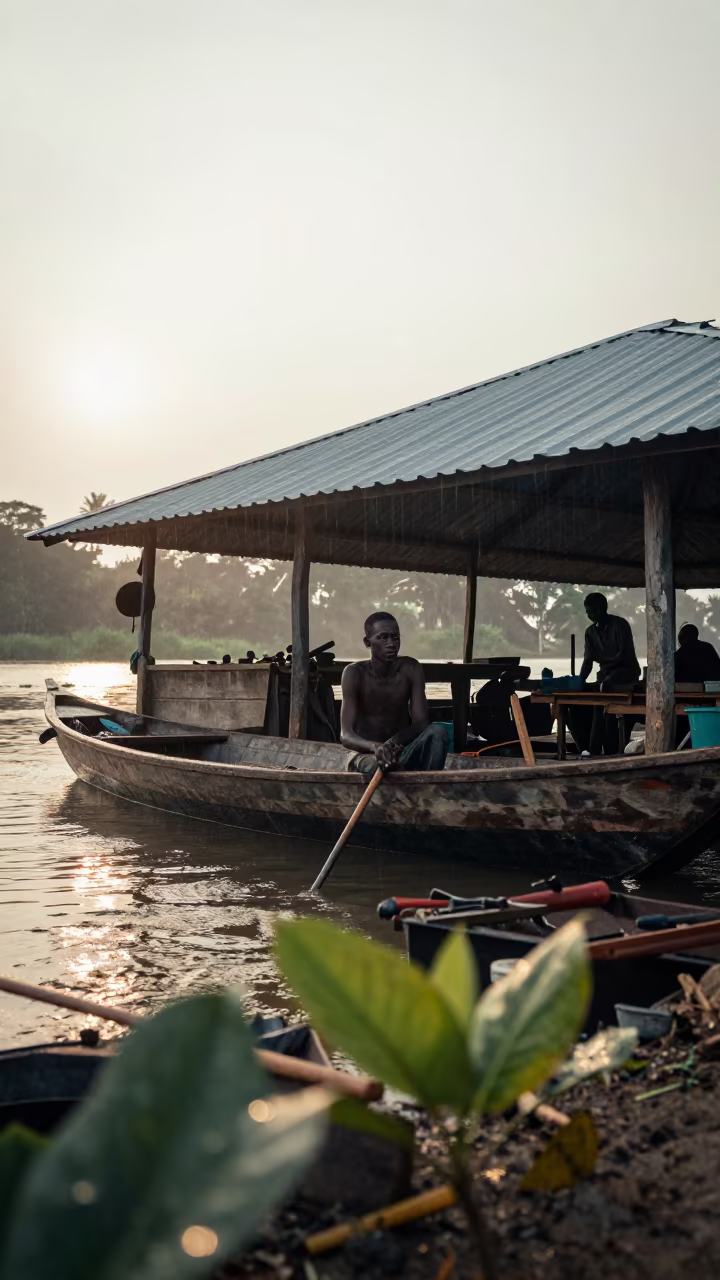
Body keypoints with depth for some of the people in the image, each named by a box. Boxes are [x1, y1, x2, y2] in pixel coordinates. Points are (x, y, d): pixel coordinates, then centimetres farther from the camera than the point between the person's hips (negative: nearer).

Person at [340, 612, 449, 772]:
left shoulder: (410, 669, -4)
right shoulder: (355, 673, -12)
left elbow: (421, 722, -11)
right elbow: (346, 735, -19)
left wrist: (395, 742, -32)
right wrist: (375, 746, -41)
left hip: (401, 753, 4)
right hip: (366, 755, -3)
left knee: (437, 732, -28)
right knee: (379, 765, -40)